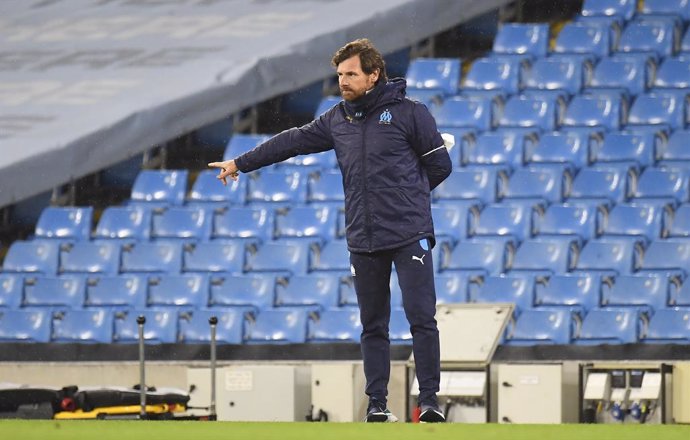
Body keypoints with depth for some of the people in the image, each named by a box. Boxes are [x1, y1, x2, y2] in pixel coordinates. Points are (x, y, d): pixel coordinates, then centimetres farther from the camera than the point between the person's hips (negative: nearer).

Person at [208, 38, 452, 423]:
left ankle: (430, 401, -5)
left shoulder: (409, 113, -2)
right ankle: (377, 404, 10)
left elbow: (440, 164, 1)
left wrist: (406, 195, 7)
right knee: (373, 326, 6)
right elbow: (292, 142, 21)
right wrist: (241, 163, 26)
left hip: (410, 236, -5)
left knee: (422, 318, -7)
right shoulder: (337, 120, 12)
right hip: (363, 241, 5)